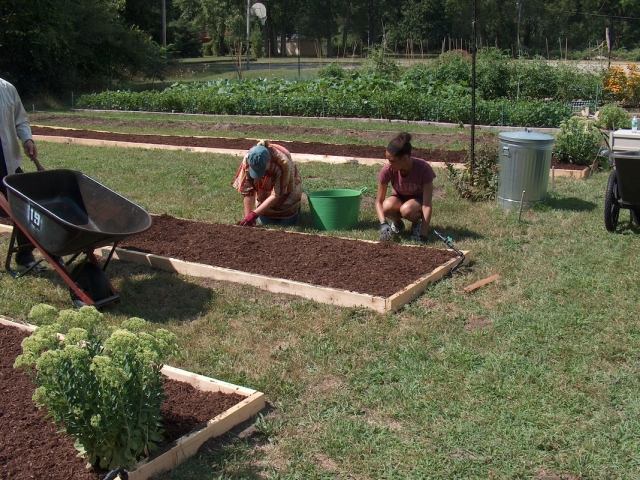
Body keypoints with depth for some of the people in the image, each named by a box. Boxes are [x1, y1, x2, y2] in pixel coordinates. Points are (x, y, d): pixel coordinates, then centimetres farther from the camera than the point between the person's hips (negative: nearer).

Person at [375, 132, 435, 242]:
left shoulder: (423, 168, -31)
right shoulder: (388, 170, -24)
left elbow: (427, 204, -31)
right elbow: (379, 201, -17)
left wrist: (423, 235, -37)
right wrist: (383, 224, -35)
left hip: (418, 200, -2)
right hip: (398, 198, 2)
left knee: (406, 209, -38)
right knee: (387, 206, -34)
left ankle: (417, 223, -2)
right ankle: (397, 223, 0)